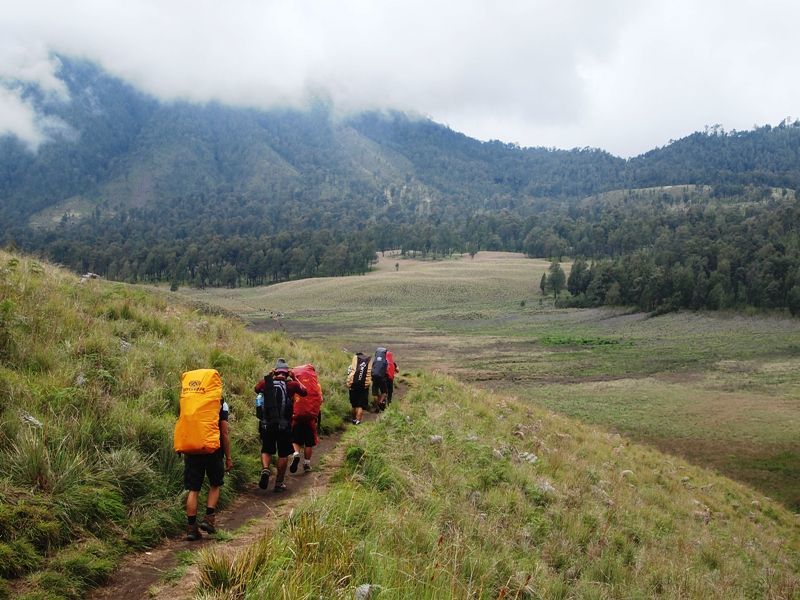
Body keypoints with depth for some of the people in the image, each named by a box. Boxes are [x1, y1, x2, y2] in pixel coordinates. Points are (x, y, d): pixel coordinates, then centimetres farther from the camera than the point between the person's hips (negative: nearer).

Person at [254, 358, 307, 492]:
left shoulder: (266, 383, -1)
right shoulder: (291, 384, -6)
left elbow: (257, 389, 20)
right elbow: (304, 392, 11)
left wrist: (268, 377, 22)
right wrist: (295, 379, 17)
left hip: (266, 424, 2)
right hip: (284, 425, -2)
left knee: (266, 450, 19)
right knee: (283, 454, 12)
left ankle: (265, 470, -7)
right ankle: (279, 483, 15)